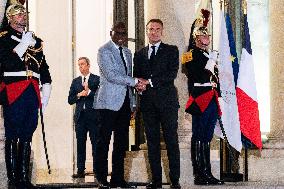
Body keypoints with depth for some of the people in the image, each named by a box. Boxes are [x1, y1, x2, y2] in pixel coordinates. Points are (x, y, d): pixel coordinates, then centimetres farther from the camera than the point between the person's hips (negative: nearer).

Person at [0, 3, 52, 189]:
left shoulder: (35, 40, 19)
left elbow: (44, 66, 20)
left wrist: (46, 92, 11)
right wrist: (23, 45, -13)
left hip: (32, 92, 6)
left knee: (27, 137, 6)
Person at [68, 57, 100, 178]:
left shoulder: (97, 79, 3)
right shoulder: (75, 81, 17)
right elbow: (70, 100, 11)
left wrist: (89, 92, -15)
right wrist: (79, 95, -5)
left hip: (93, 115, -4)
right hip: (80, 116, 4)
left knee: (95, 143, -4)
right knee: (80, 144, 4)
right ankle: (80, 170, 6)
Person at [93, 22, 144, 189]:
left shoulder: (127, 53, 20)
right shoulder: (104, 51, -4)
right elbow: (110, 74, -16)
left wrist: (132, 103, 16)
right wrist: (134, 81, -18)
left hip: (125, 101, 7)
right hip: (109, 101, -7)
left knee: (122, 142, 6)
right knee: (104, 141, -5)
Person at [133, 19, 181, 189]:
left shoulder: (171, 51, 7)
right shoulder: (140, 54, 19)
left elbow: (172, 73, -7)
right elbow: (136, 77, 18)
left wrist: (150, 81, -13)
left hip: (167, 100, -4)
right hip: (148, 103, 4)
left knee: (171, 141, -6)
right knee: (152, 142, 3)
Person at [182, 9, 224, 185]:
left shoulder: (210, 55, 20)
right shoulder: (191, 55, -6)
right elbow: (198, 77, -16)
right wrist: (211, 61, -14)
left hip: (212, 101, 8)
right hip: (200, 101, -8)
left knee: (207, 138, 9)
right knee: (199, 137, -7)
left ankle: (207, 173, 11)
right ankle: (199, 175, -7)